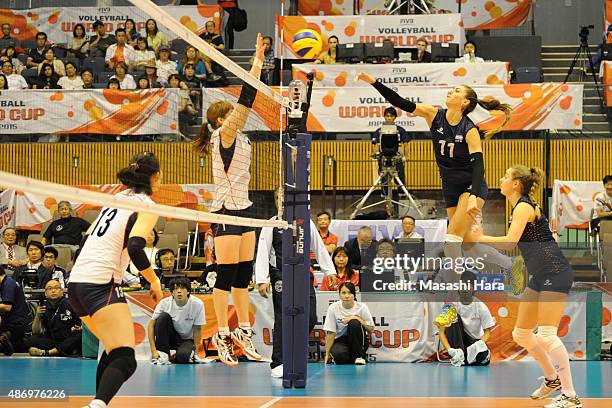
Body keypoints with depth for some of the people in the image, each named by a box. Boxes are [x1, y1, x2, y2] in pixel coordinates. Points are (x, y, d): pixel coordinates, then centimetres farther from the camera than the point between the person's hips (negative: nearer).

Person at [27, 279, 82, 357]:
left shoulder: (69, 304, 1)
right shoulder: (43, 308, 7)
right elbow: (35, 332, 2)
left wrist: (79, 329, -17)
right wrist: (37, 316, -13)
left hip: (69, 342, -2)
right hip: (51, 341, 2)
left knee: (80, 337, -33)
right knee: (31, 340, -21)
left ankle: (46, 352, -40)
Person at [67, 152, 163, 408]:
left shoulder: (120, 198, 19)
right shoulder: (147, 206, -4)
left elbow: (89, 235, 24)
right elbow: (135, 248, -18)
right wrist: (154, 281, -6)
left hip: (76, 281, 8)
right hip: (101, 284, -8)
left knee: (113, 351, 22)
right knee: (125, 360, -16)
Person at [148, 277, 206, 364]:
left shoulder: (197, 304, -20)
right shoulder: (164, 303, -18)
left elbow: (197, 329, -11)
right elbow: (151, 325, -15)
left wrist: (196, 353, -11)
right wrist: (153, 351, -22)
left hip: (187, 340, -2)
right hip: (170, 337, 2)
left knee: (182, 356, -36)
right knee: (163, 316, -28)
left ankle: (191, 355, 2)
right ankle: (162, 355, -21)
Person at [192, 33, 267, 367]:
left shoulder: (237, 136, 11)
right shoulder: (223, 134, -11)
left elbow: (246, 104, 13)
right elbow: (245, 102, -18)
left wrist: (259, 64, 11)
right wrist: (257, 63, -19)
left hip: (242, 208, 9)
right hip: (226, 211, -9)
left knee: (244, 274, 10)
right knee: (226, 274, -7)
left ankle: (243, 332, 16)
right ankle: (222, 336, -4)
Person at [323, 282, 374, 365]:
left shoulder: (362, 307, -10)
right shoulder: (333, 308, -12)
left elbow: (371, 329, -8)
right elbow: (330, 333, -9)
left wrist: (357, 318, -22)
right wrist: (327, 354, -12)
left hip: (358, 342, 1)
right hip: (340, 341, -1)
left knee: (354, 323, -29)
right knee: (339, 354, -36)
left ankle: (359, 356, -16)